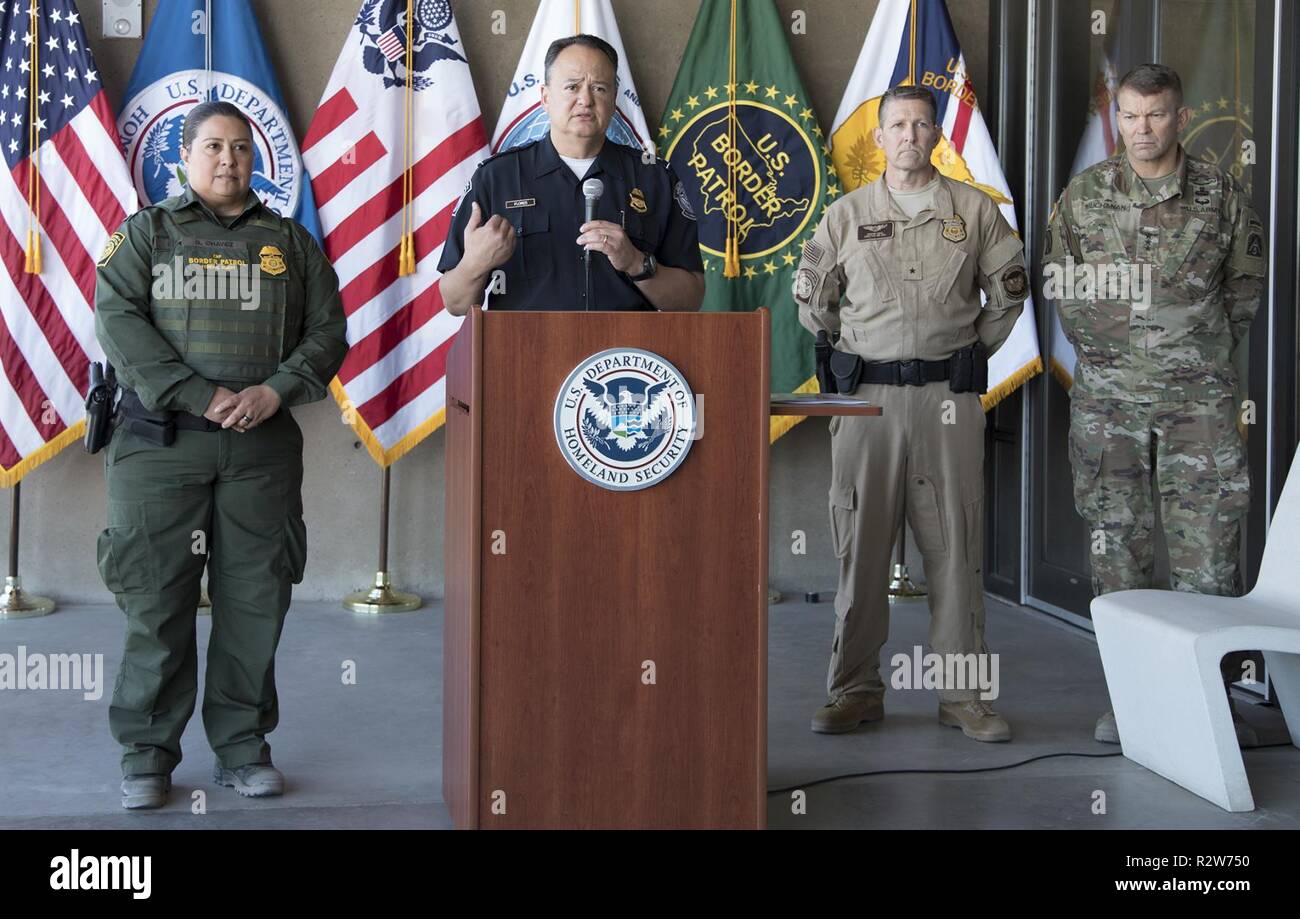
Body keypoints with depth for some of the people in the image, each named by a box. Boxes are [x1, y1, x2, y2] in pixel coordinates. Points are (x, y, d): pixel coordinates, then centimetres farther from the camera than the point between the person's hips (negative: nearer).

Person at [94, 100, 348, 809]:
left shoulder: (291, 243, 15)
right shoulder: (144, 234, 9)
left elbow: (327, 332, 9)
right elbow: (118, 321, -5)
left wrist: (276, 390, -9)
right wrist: (198, 395, -15)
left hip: (263, 446, 2)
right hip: (159, 442, -2)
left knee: (256, 598, 3)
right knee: (157, 599, -2)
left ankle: (242, 746, 15)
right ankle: (146, 753, 8)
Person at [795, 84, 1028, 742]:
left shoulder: (975, 210, 8)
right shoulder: (846, 215, 8)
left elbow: (1008, 290, 17)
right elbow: (812, 299, 17)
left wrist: (969, 353, 13)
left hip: (950, 397, 0)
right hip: (866, 395, 0)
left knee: (955, 545, 1)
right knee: (861, 545, 2)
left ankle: (962, 694, 8)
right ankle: (855, 690, 11)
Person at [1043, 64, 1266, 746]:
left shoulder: (1221, 195, 2)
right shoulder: (1084, 195, 3)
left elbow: (1245, 283, 14)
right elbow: (1059, 281, 12)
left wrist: (1207, 352, 12)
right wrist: (1103, 351, 11)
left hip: (1199, 398, -1)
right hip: (1107, 398, 1)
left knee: (1209, 549, -2)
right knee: (1117, 547, 4)